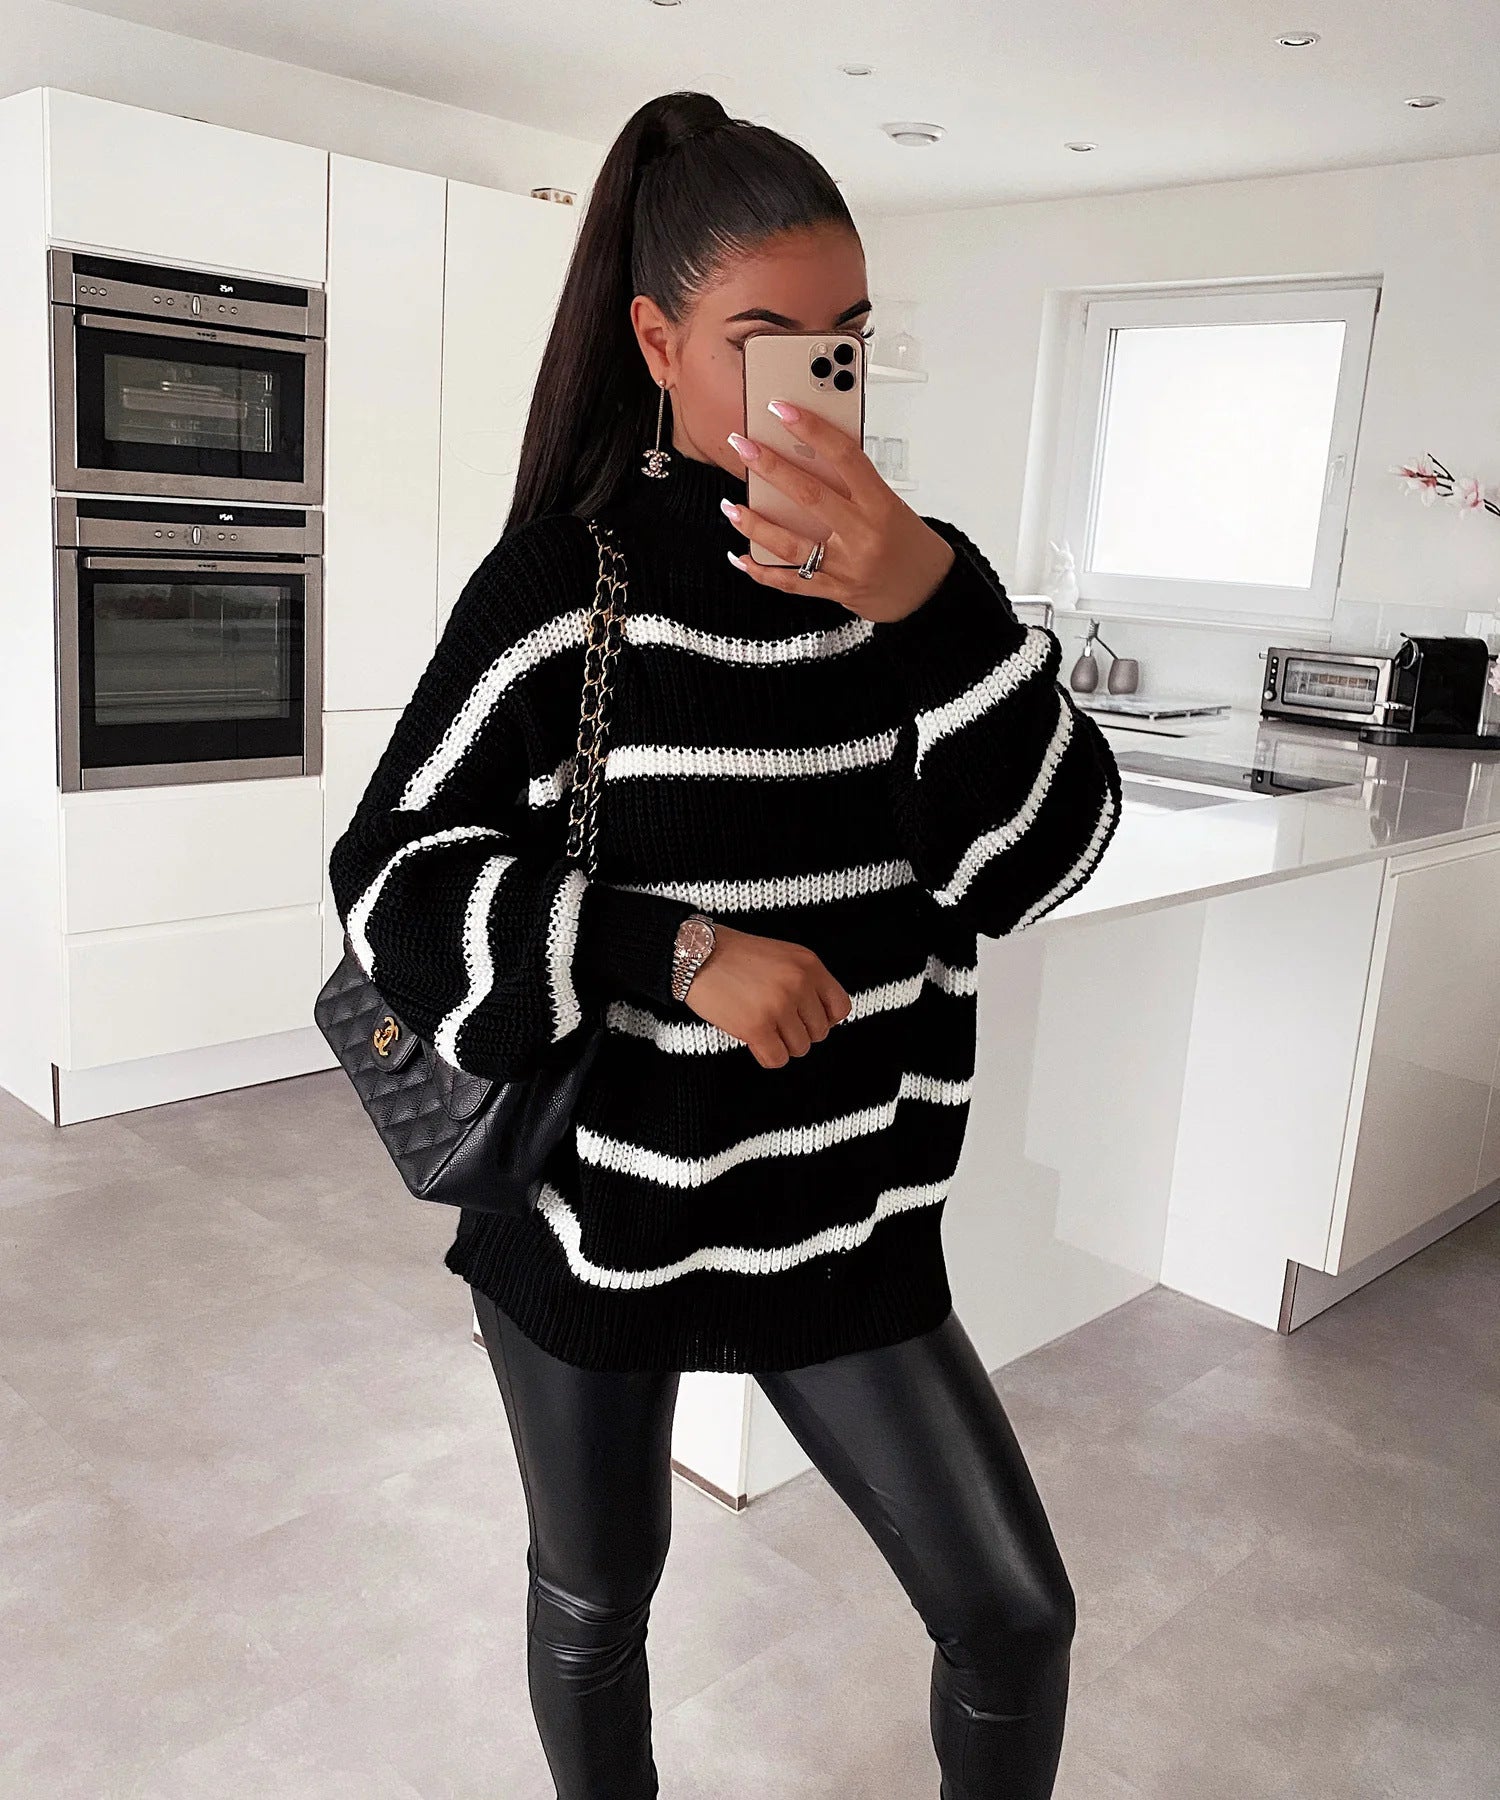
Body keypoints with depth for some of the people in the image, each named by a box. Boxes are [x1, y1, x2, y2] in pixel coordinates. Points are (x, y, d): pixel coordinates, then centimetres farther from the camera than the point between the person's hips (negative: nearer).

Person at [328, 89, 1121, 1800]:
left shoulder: (907, 566, -3)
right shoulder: (560, 581, -12)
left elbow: (1040, 855, -11)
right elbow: (393, 878, -11)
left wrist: (932, 607, -27)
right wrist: (681, 952, -24)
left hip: (844, 1213, 2)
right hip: (588, 1205, -2)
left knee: (1015, 1616, 9)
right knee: (595, 1596, 19)